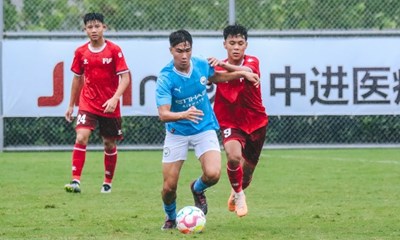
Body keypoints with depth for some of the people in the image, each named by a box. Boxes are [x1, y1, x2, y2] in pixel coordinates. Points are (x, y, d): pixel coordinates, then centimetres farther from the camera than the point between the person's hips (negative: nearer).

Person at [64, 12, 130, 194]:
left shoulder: (114, 50, -7)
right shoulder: (81, 52, 2)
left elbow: (125, 77, -9)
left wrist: (115, 99, -23)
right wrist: (71, 105, 18)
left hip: (109, 106, -1)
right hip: (88, 104, 1)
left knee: (109, 144, 9)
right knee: (81, 137, -18)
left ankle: (108, 182, 27)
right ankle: (75, 181, -21)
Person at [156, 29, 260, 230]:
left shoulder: (202, 65, -9)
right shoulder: (165, 78, -22)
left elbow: (214, 76, 17)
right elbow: (163, 114, -31)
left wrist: (242, 74, 10)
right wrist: (184, 115, -49)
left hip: (204, 128, 2)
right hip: (177, 132, -2)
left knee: (213, 174, -21)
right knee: (169, 186, -2)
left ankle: (197, 189, 17)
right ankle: (170, 218, 32)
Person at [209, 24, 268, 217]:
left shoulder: (252, 62, -12)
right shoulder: (219, 68, -5)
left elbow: (248, 71, -37)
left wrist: (224, 65, -54)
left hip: (256, 123, 1)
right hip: (231, 123, -1)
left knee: (246, 172, 14)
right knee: (234, 156, -32)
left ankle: (236, 192, 48)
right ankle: (239, 194, -6)